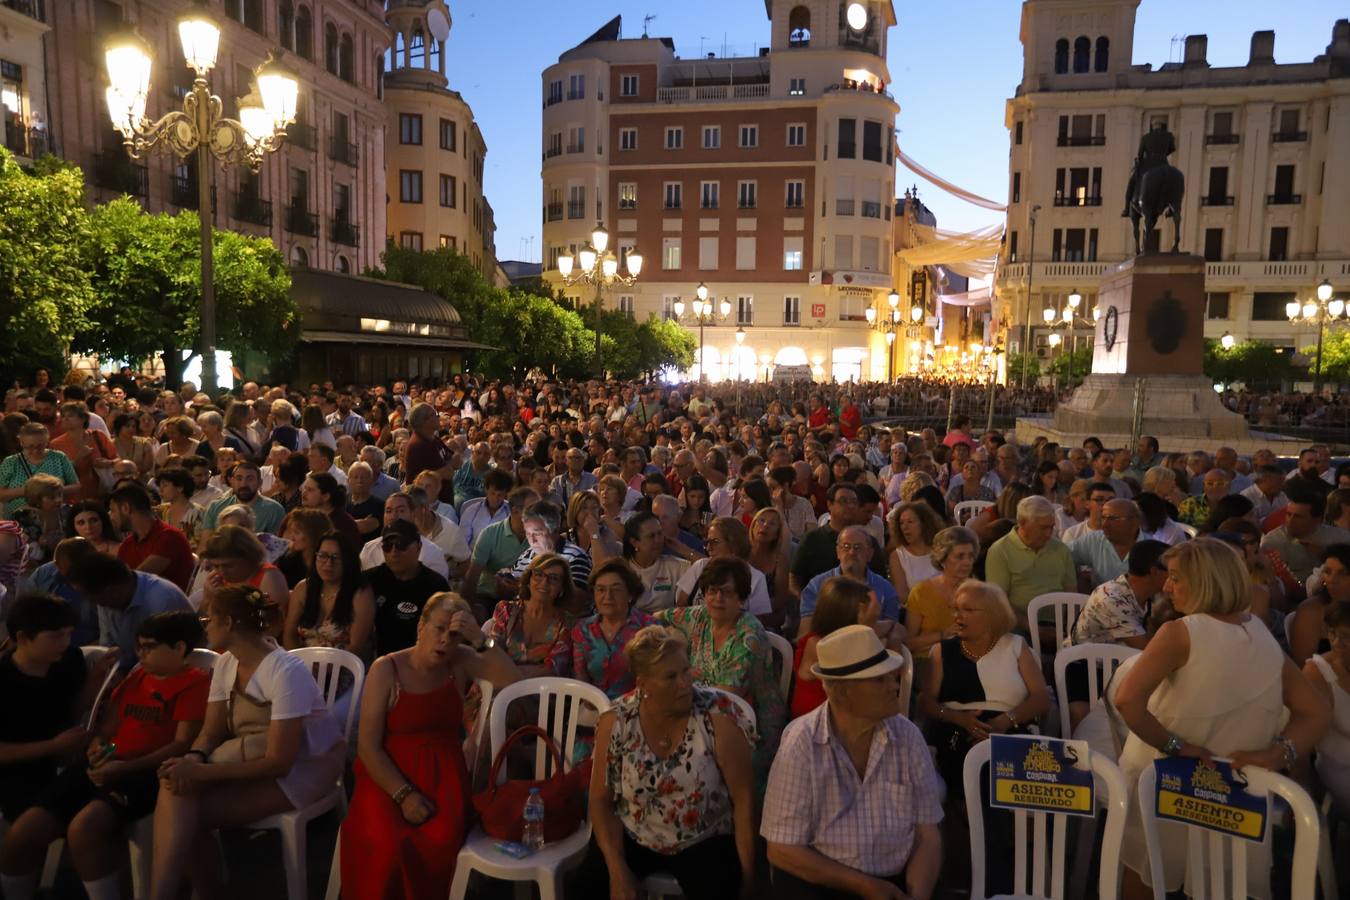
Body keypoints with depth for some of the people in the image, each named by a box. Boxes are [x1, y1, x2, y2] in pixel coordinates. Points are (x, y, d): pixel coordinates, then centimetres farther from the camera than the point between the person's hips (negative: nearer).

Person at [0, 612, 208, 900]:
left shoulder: (195, 682, -2)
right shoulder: (136, 676, 23)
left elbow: (184, 744, -10)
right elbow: (107, 726, 23)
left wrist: (125, 768, -18)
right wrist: (98, 746, -1)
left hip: (146, 773, -7)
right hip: (104, 768, 7)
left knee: (83, 827, -34)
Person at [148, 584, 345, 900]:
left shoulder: (286, 671, -24)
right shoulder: (226, 663, 2)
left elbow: (278, 762, -25)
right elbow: (211, 731, 1)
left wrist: (200, 773, -27)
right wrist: (193, 759, -22)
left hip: (303, 767, -7)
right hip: (252, 757, 7)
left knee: (191, 814, -21)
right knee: (176, 785, -17)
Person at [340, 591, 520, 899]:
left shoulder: (461, 662, 2)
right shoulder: (386, 670, -6)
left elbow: (515, 683, -9)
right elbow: (368, 745, -8)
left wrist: (479, 641, -16)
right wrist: (403, 794, -17)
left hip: (442, 774, 2)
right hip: (389, 776, -2)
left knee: (442, 840, -27)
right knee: (386, 844, -30)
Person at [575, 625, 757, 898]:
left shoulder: (718, 717, -18)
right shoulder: (616, 721, -11)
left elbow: (743, 799, -11)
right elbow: (601, 800, -4)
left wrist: (746, 874, -13)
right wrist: (617, 869, -14)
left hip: (705, 843, -1)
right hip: (632, 839, 2)